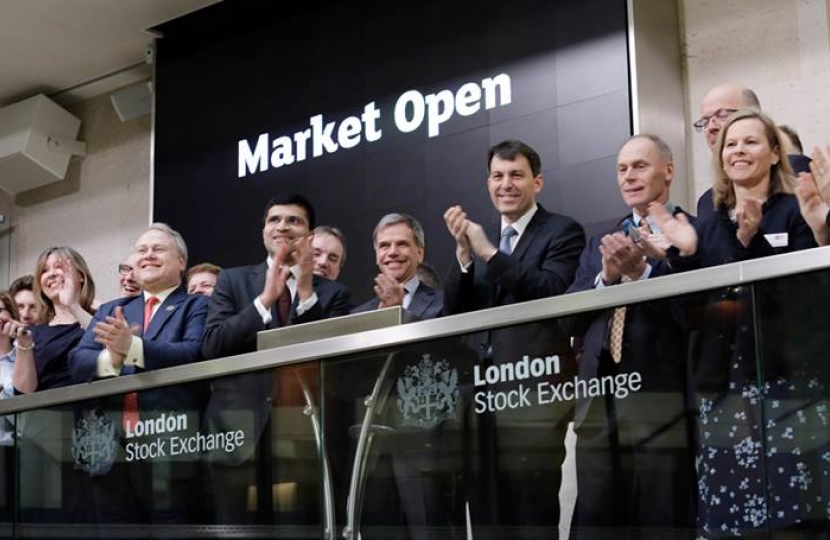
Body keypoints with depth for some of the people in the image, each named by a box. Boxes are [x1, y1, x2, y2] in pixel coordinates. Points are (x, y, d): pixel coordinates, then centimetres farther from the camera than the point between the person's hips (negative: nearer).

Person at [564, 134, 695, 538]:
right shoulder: (599, 244, 20)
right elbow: (568, 316, 9)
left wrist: (639, 271, -19)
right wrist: (606, 277, -5)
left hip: (661, 404, -6)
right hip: (598, 403, 6)